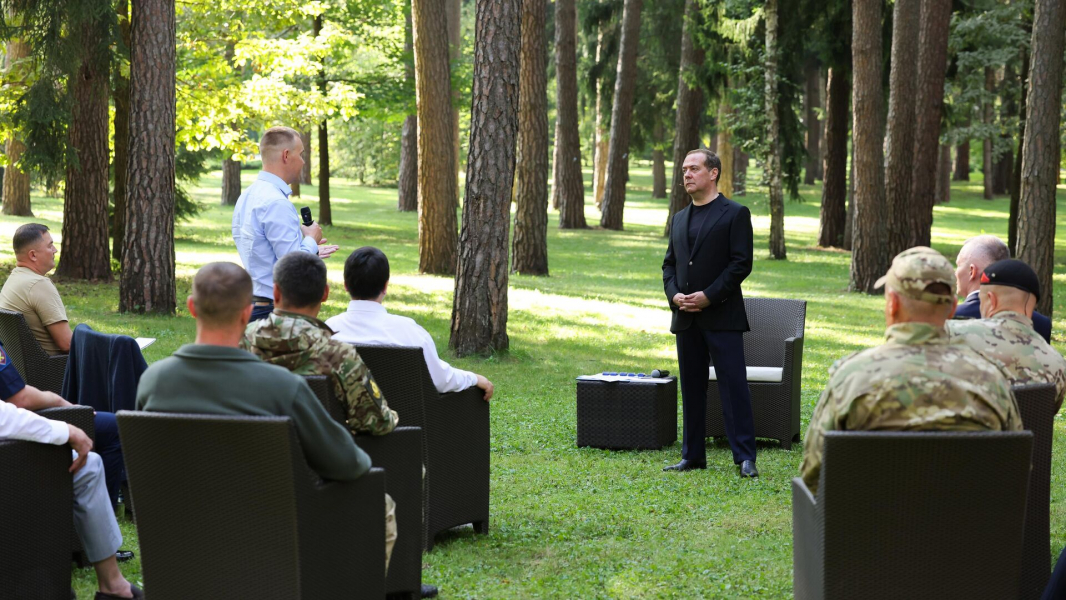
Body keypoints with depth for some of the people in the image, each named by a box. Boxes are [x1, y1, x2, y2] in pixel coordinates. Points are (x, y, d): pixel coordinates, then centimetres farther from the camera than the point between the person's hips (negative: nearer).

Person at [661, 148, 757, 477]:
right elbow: (669, 263, 18)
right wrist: (674, 294, -2)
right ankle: (692, 455, 17)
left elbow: (742, 263, -9)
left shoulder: (735, 214, -3)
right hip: (686, 317, 6)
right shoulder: (680, 218, 17)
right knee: (691, 388, 10)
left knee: (733, 385, -7)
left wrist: (708, 296, -16)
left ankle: (745, 457, -5)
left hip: (721, 315, -6)